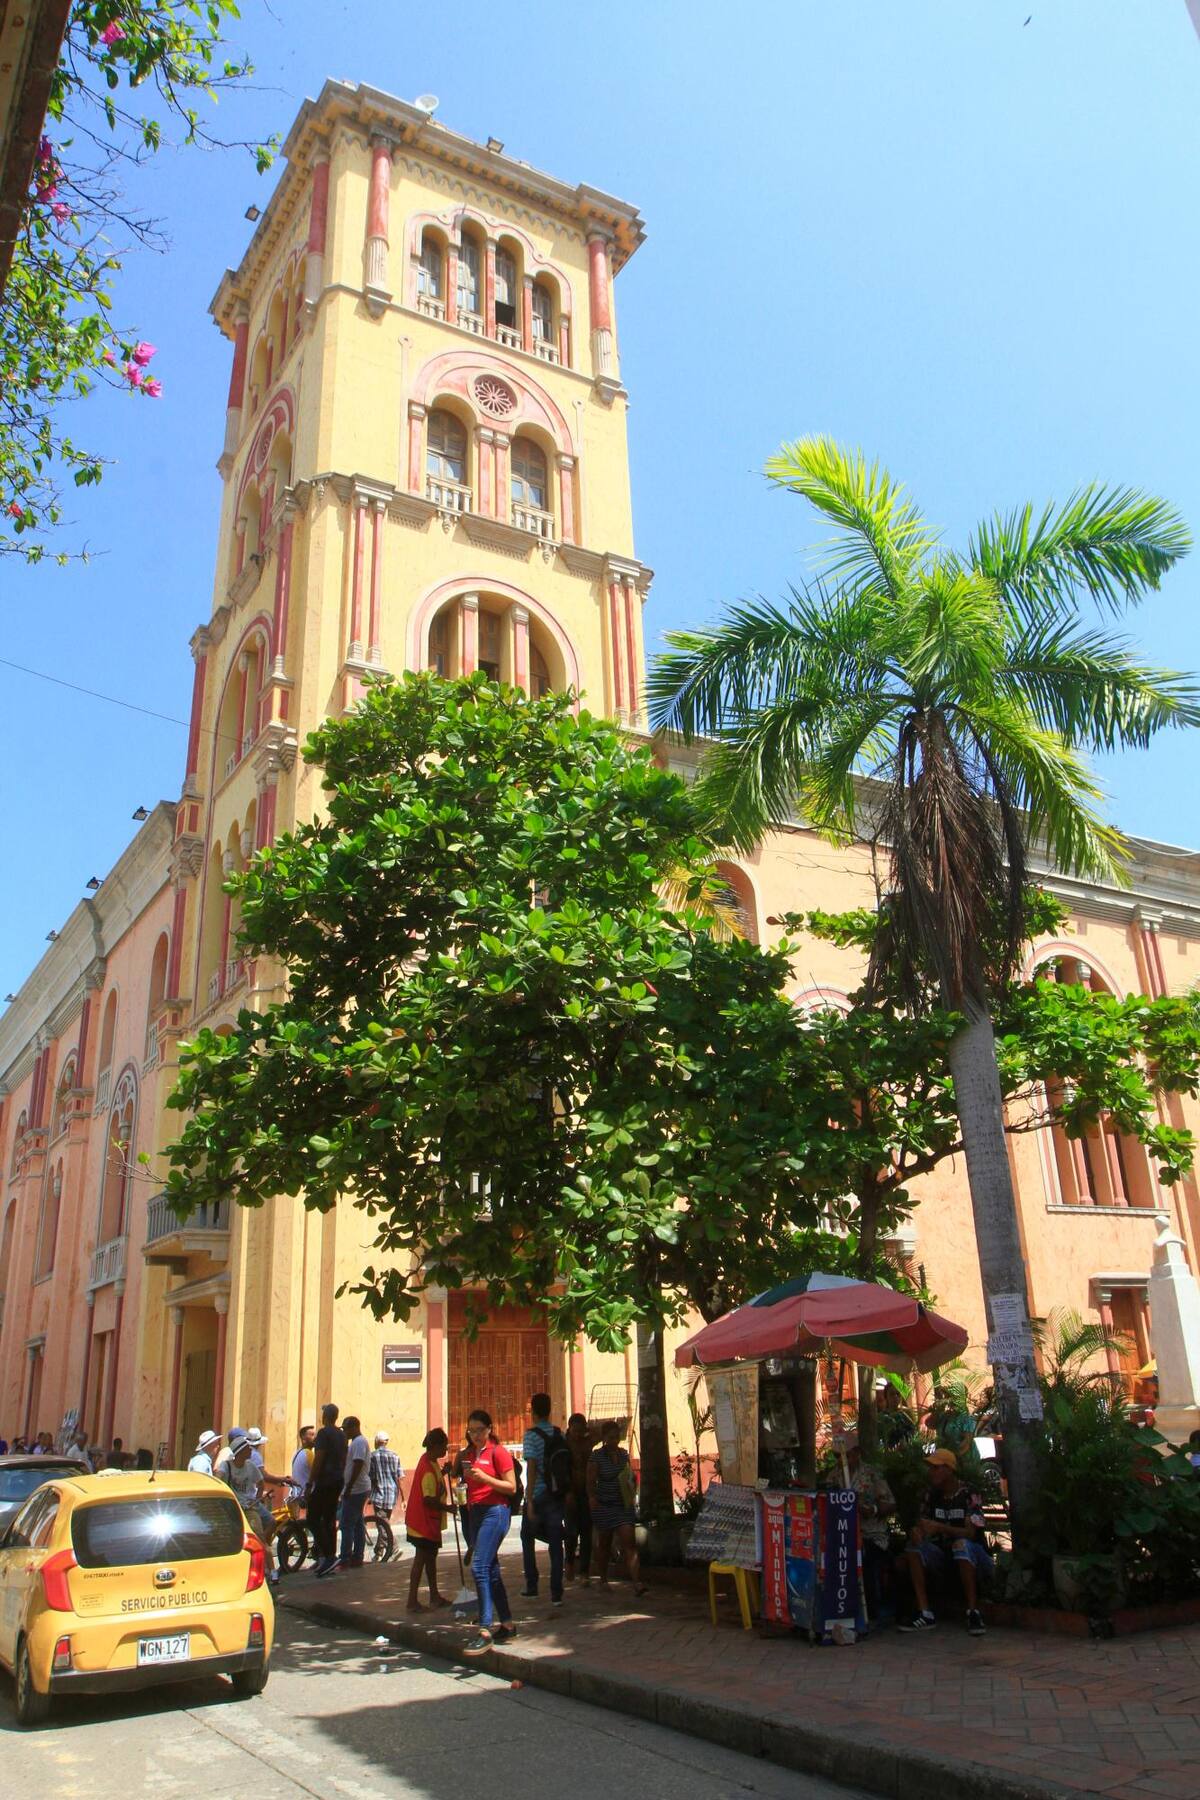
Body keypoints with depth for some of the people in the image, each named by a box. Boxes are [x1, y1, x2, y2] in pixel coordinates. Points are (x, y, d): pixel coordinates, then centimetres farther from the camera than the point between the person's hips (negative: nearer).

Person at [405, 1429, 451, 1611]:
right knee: (421, 1558, -3)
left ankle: (434, 1596, 26)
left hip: (430, 1521, 10)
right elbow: (429, 1500, -27)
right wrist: (448, 1508, -15)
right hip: (424, 1521, -10)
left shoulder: (429, 1460, 4)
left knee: (431, 1556, 16)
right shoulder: (429, 1470, -26)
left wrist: (443, 1472, 4)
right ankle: (412, 1601, 4)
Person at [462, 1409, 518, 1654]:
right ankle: (507, 1624, 18)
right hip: (476, 1512, 8)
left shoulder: (498, 1452, -7)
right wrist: (465, 1477, 6)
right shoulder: (471, 1454, 15)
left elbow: (511, 1487, -11)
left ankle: (485, 1631, -17)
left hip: (495, 1511, -8)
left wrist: (485, 1478, -21)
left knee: (480, 1567, -17)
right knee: (491, 1570, 10)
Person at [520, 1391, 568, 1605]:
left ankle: (532, 1587, 17)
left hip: (538, 1496, -4)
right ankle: (556, 1593, 3)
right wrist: (567, 1494, 18)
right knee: (555, 1542, 6)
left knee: (527, 1539, 16)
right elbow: (567, 1466, 10)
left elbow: (531, 1468, -16)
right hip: (557, 1495, 4)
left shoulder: (531, 1435, -11)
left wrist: (529, 1500, -15)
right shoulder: (560, 1435, 6)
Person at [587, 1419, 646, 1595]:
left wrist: (632, 1493, 9)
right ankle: (603, 1579, 30)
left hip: (624, 1505, 3)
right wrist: (592, 1498, -28)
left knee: (629, 1542, -9)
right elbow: (590, 1481, -13)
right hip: (604, 1506, -3)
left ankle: (637, 1582, -17)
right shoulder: (596, 1456, -9)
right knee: (604, 1543, 11)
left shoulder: (624, 1454, 7)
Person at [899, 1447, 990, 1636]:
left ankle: (974, 1612, -30)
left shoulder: (969, 1495, -13)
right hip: (944, 1553, 6)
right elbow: (923, 1527, 3)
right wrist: (916, 1531, -22)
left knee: (962, 1544, -37)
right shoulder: (931, 1496, 5)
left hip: (973, 1555, -6)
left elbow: (971, 1533, -22)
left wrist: (939, 1527, -34)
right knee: (914, 1546, -19)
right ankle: (924, 1614, -22)